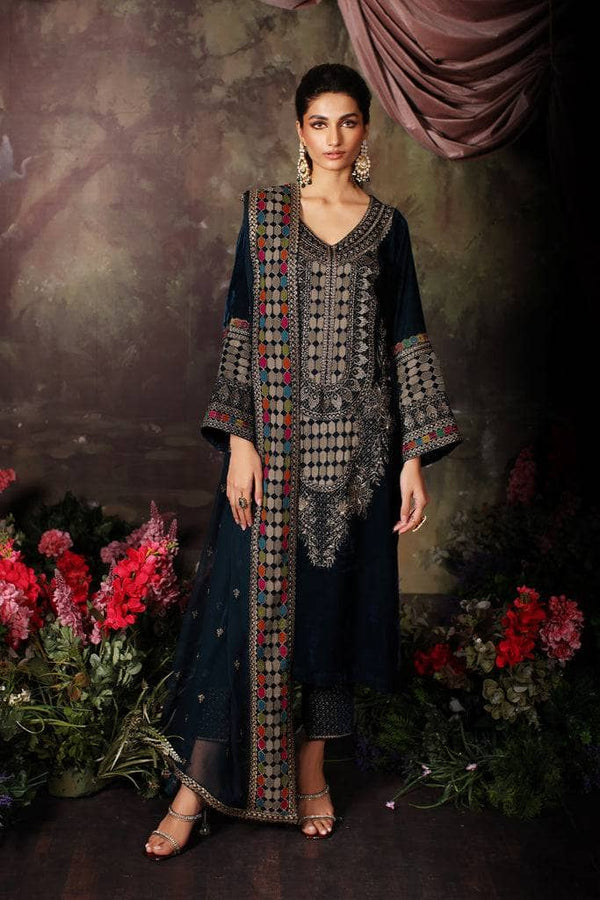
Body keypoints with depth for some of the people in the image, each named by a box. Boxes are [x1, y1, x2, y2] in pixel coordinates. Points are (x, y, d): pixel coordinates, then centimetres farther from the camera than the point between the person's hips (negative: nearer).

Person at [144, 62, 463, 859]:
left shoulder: (387, 225, 7)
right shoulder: (265, 211, 4)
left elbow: (406, 341, 6)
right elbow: (241, 328, 0)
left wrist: (414, 458, 0)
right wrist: (239, 441, -9)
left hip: (357, 439, 2)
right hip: (276, 436, -1)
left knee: (334, 598, 8)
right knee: (248, 600, -1)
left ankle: (312, 770, 24)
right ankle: (196, 787, 8)